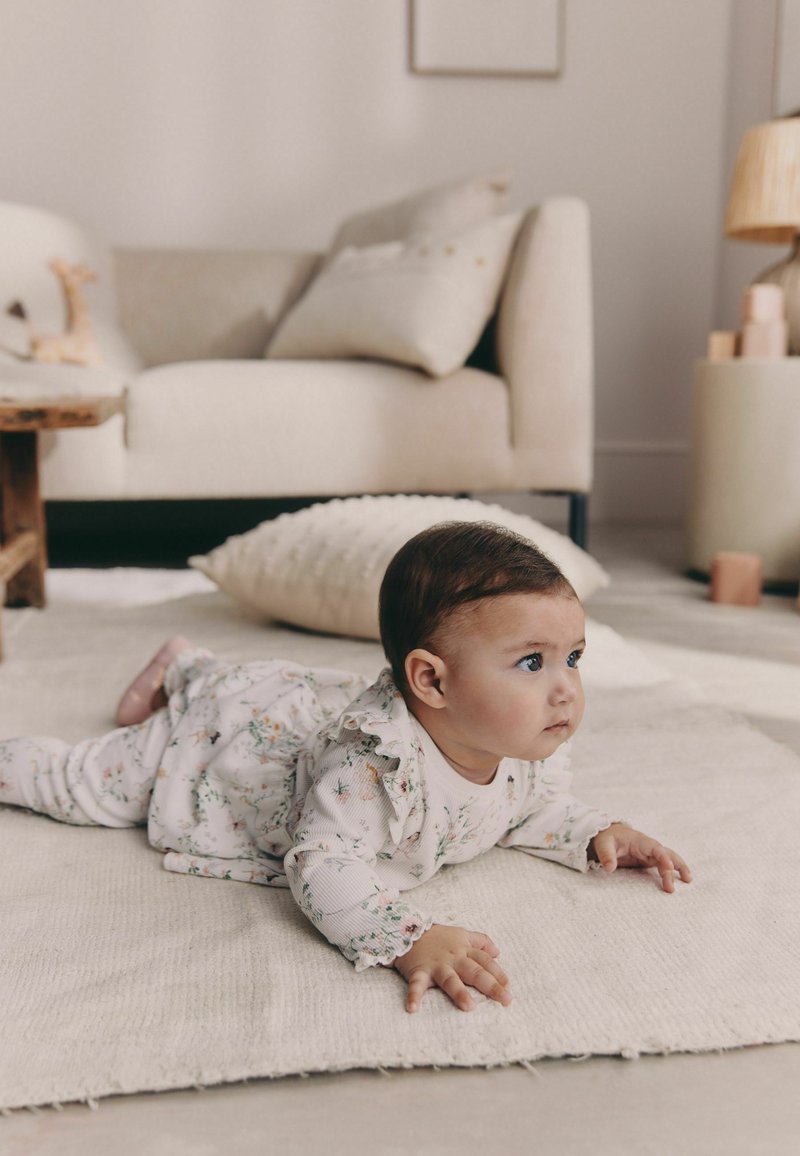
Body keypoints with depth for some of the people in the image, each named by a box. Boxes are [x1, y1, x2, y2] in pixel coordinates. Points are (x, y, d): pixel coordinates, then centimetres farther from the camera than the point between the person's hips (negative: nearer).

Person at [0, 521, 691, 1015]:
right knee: (84, 785, 11)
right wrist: (413, 939, -62)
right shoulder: (376, 763, -48)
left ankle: (184, 665, 61)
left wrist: (598, 835, -19)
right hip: (232, 732, -6)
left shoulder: (531, 751, -23)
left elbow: (536, 810, -3)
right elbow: (322, 869, -51)